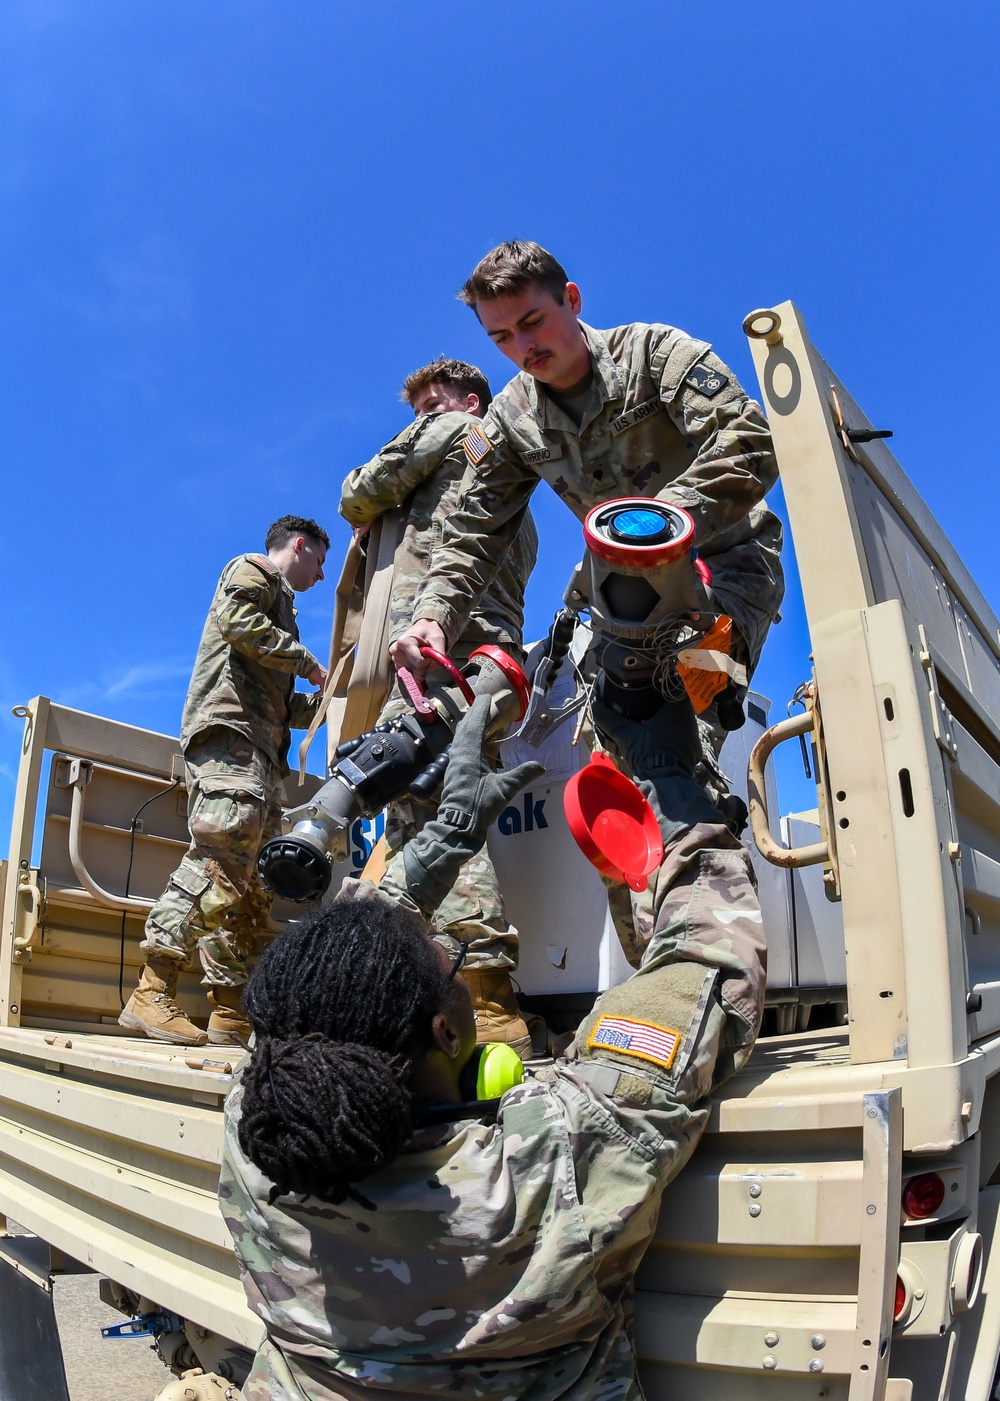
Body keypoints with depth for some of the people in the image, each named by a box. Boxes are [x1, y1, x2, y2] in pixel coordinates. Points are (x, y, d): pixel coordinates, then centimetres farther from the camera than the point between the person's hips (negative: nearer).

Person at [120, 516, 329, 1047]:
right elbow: (240, 622, -13)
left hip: (259, 753, 10)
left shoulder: (277, 601, 37)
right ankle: (151, 993, -25)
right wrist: (305, 660, -4)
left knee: (253, 883, 1)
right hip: (230, 730, -10)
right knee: (217, 859, -23)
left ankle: (230, 1012, -1)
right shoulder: (253, 569, 11)